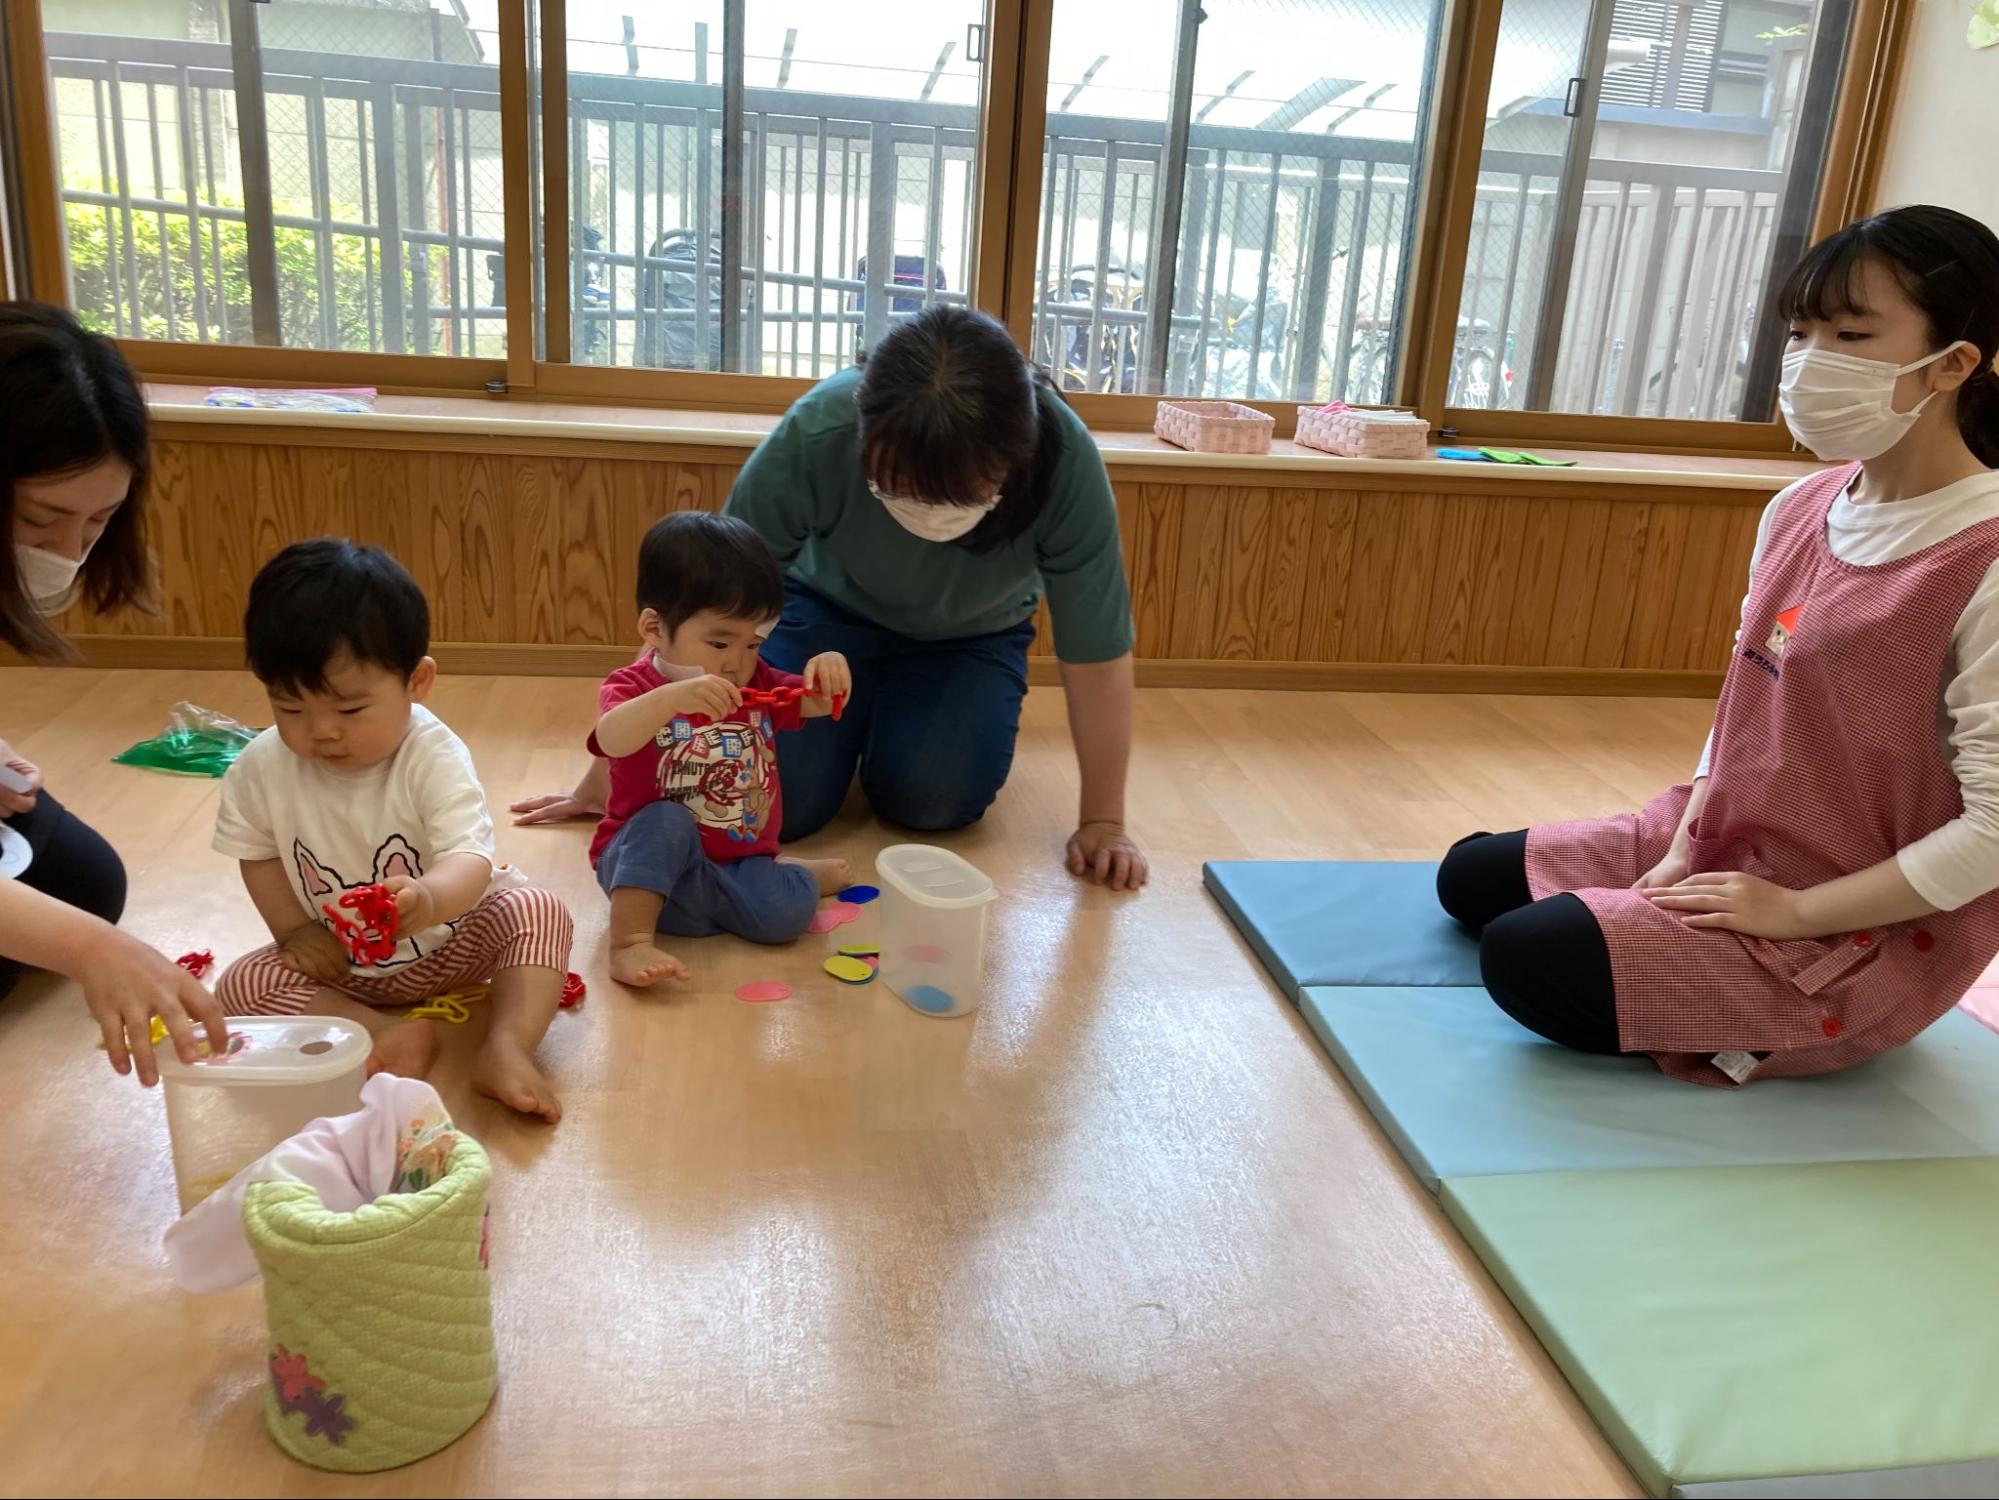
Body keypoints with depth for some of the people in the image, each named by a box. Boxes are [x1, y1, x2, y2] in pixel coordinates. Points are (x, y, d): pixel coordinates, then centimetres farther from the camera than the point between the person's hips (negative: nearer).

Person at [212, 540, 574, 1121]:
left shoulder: (434, 756, -26)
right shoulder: (261, 768, -14)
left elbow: (471, 860, -38)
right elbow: (258, 853, 3)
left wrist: (428, 900, -61)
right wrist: (292, 929, -12)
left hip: (451, 940, -3)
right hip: (341, 966, 3)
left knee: (538, 912, -26)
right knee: (241, 984, -18)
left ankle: (507, 1048, -35)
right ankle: (390, 1036, -27)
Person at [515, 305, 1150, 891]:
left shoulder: (1065, 461, -35)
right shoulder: (816, 434, -36)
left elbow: (1097, 655, -23)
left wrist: (1103, 821, -18)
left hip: (972, 634, 1)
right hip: (832, 606, 0)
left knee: (930, 800, -22)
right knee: (776, 802, -18)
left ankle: (894, 711, 13)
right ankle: (858, 713, 15)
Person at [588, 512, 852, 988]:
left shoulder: (757, 681, 6)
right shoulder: (632, 688, -13)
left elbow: (817, 704, 1)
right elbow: (611, 740, -34)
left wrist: (830, 669, -22)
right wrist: (672, 698, -52)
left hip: (743, 857, 4)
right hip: (644, 863, -4)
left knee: (786, 911, -25)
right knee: (667, 821, -35)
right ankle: (629, 943, -34)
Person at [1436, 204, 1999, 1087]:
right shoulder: (1801, 508, 0)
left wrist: (1794, 911, -20)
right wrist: (1682, 849, 0)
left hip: (1868, 931, -8)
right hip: (1726, 850, 9)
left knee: (1528, 960, -21)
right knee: (1472, 878, 12)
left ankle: (1755, 1032, 3)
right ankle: (1720, 1000, 13)